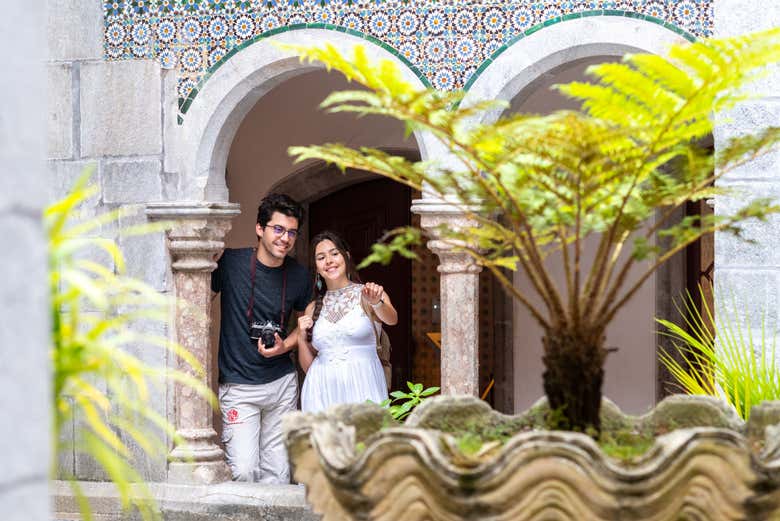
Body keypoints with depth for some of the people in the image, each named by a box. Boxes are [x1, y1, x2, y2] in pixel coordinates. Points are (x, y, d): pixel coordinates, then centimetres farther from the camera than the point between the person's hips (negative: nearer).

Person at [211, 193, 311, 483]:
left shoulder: (299, 276, 3)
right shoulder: (230, 263, -8)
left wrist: (284, 346, -3)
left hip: (282, 383, 4)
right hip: (238, 385, -3)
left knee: (277, 470, 5)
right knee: (243, 470, -14)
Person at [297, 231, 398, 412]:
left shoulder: (366, 294, 2)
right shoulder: (313, 308, 13)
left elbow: (391, 319, -20)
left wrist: (376, 302, -40)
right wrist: (301, 338, 0)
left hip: (363, 389, -3)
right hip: (323, 392, 3)